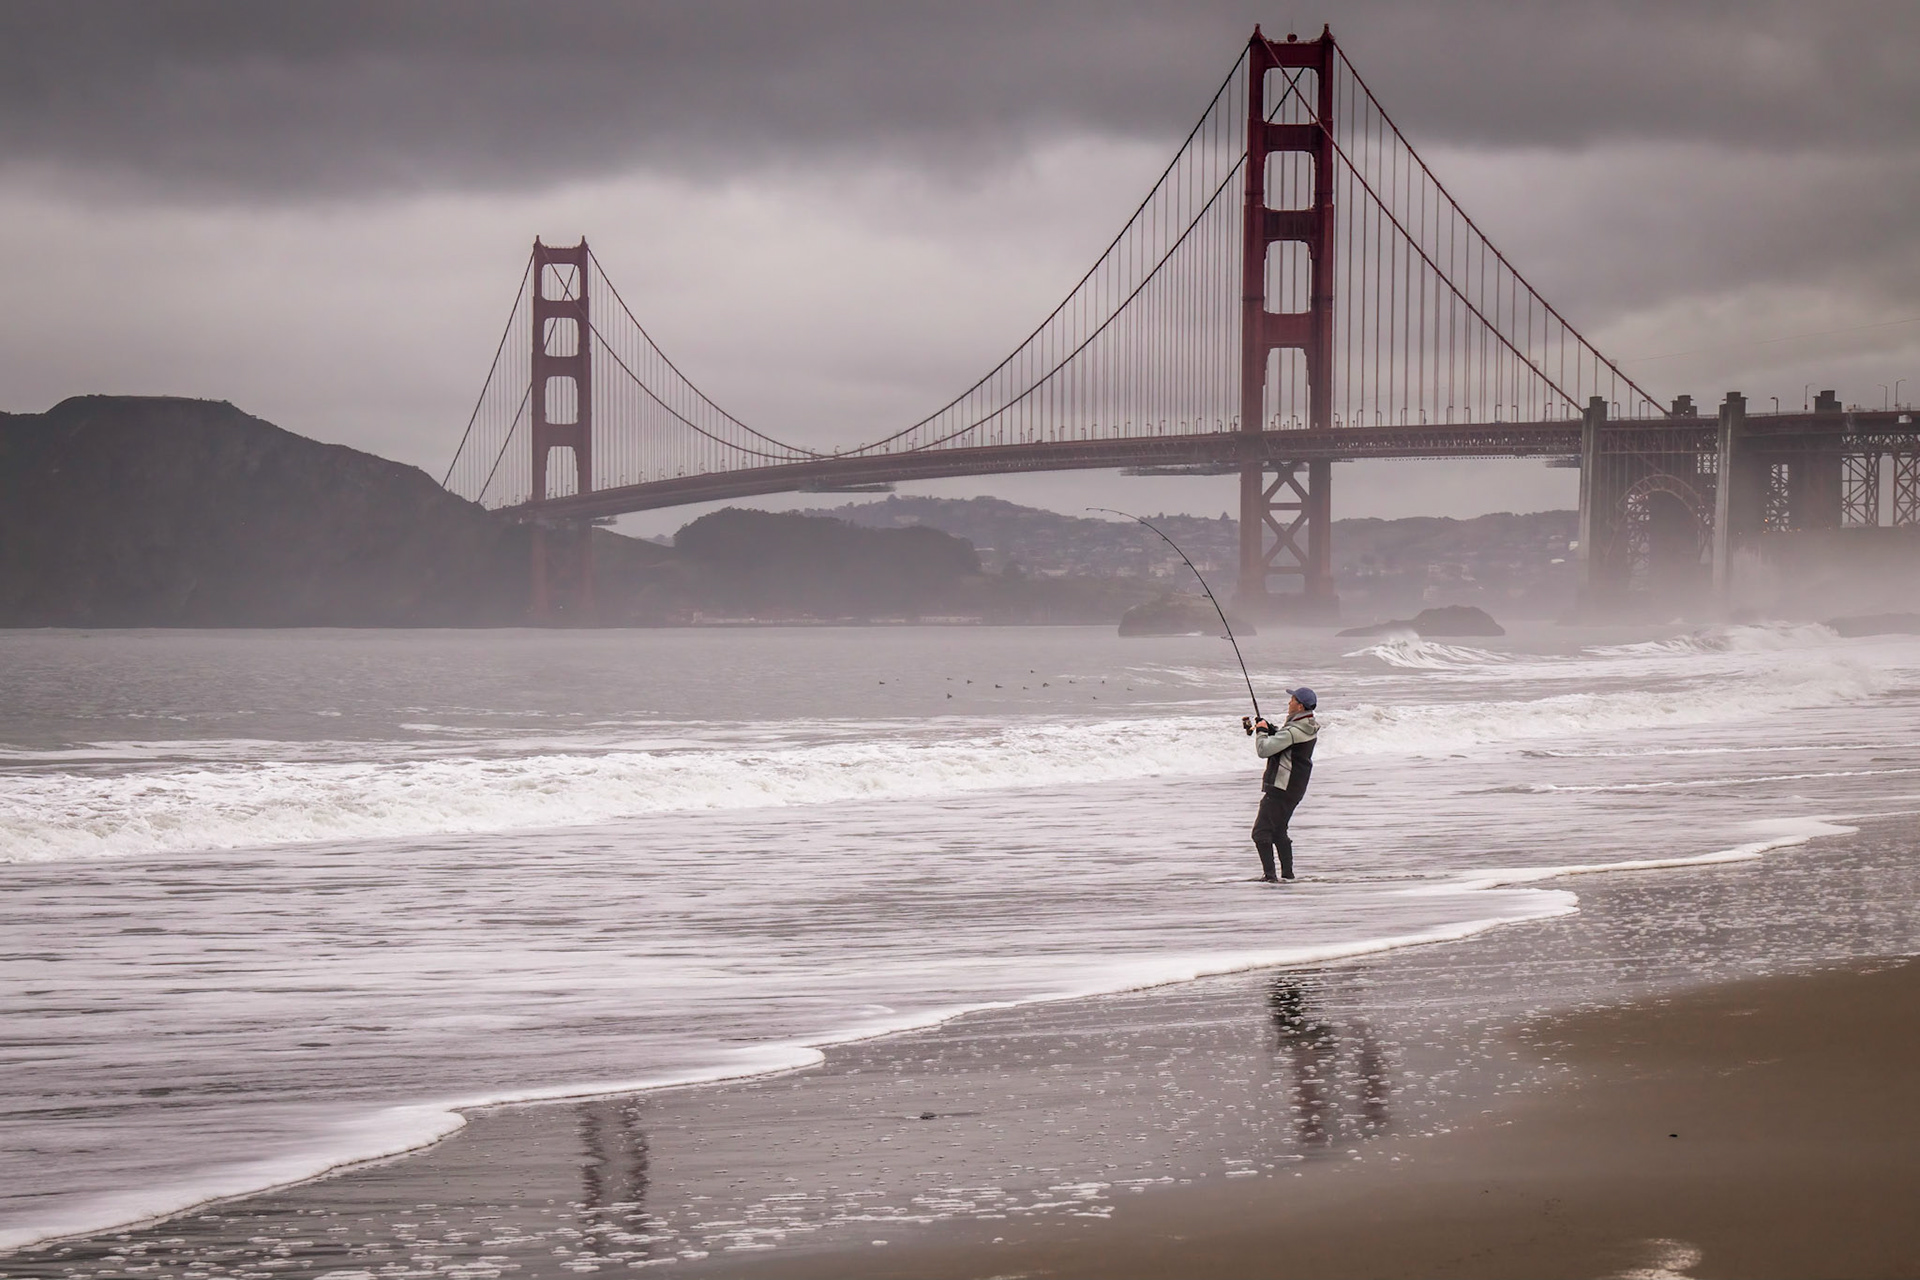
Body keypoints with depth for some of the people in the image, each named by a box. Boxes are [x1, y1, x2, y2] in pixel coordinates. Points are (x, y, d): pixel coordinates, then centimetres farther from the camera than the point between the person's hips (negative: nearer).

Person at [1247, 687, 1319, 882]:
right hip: (1294, 790, 10)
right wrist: (1270, 730, 6)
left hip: (1280, 788, -10)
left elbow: (1264, 750, -23)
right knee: (1278, 831, 21)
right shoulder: (1309, 728, 8)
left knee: (1261, 832, -8)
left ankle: (1270, 875, -13)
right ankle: (1287, 874, 22)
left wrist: (1261, 731, -6)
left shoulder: (1293, 732, -23)